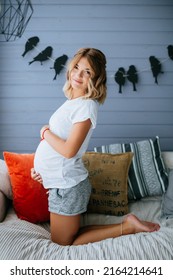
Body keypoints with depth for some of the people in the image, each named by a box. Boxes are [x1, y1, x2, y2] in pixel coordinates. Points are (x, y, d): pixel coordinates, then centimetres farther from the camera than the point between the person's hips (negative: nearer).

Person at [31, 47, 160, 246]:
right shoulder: (73, 101, 9)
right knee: (69, 237, 25)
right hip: (61, 183, 9)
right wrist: (39, 167, 4)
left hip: (67, 186, -9)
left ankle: (127, 226, 6)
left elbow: (68, 150, -26)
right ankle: (128, 224, 24)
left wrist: (46, 133, -10)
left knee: (63, 244, 8)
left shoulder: (86, 105, -20)